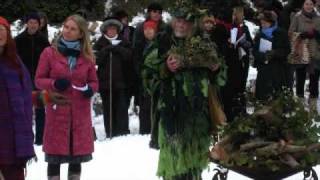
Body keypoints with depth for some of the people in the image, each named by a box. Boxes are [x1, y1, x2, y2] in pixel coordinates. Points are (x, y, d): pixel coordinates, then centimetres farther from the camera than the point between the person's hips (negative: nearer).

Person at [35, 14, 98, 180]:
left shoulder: (87, 56, 6)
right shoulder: (49, 53, -2)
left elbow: (94, 82, 13)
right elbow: (39, 80, 0)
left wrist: (89, 89, -10)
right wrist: (54, 84, -19)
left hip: (80, 112, 3)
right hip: (57, 111, -2)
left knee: (78, 154, 9)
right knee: (54, 156, 0)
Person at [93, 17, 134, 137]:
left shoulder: (123, 43, 13)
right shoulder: (100, 44, 11)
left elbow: (129, 56, -1)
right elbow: (96, 59, -2)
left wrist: (117, 49, -11)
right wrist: (106, 50, -12)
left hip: (122, 81, 0)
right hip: (105, 81, 0)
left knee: (122, 107, -7)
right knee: (108, 109, -1)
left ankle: (123, 132, -4)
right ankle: (110, 134, 4)